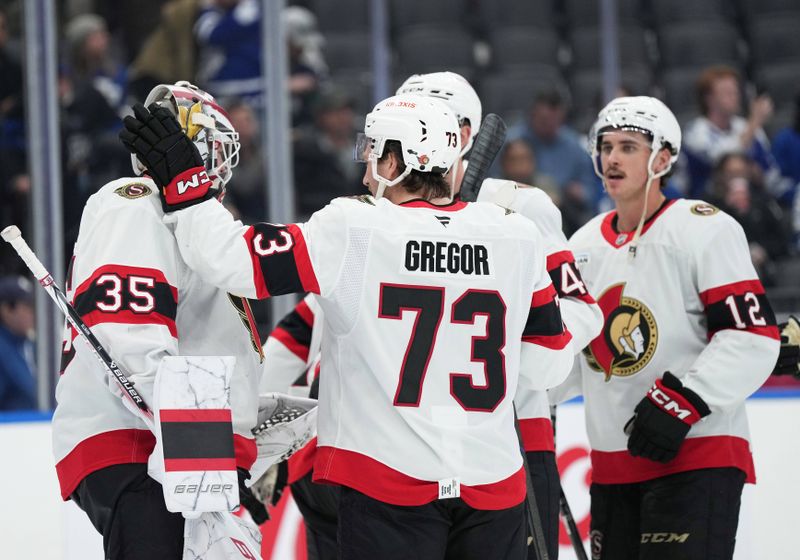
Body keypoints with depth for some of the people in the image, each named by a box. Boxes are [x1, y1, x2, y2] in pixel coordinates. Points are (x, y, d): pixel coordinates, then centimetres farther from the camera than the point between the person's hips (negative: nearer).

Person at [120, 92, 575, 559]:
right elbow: (549, 363, 9)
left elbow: (235, 262, -8)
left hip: (389, 481, -3)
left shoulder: (350, 230, -9)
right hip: (494, 484, 3)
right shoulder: (519, 236, 2)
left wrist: (182, 180, 2)